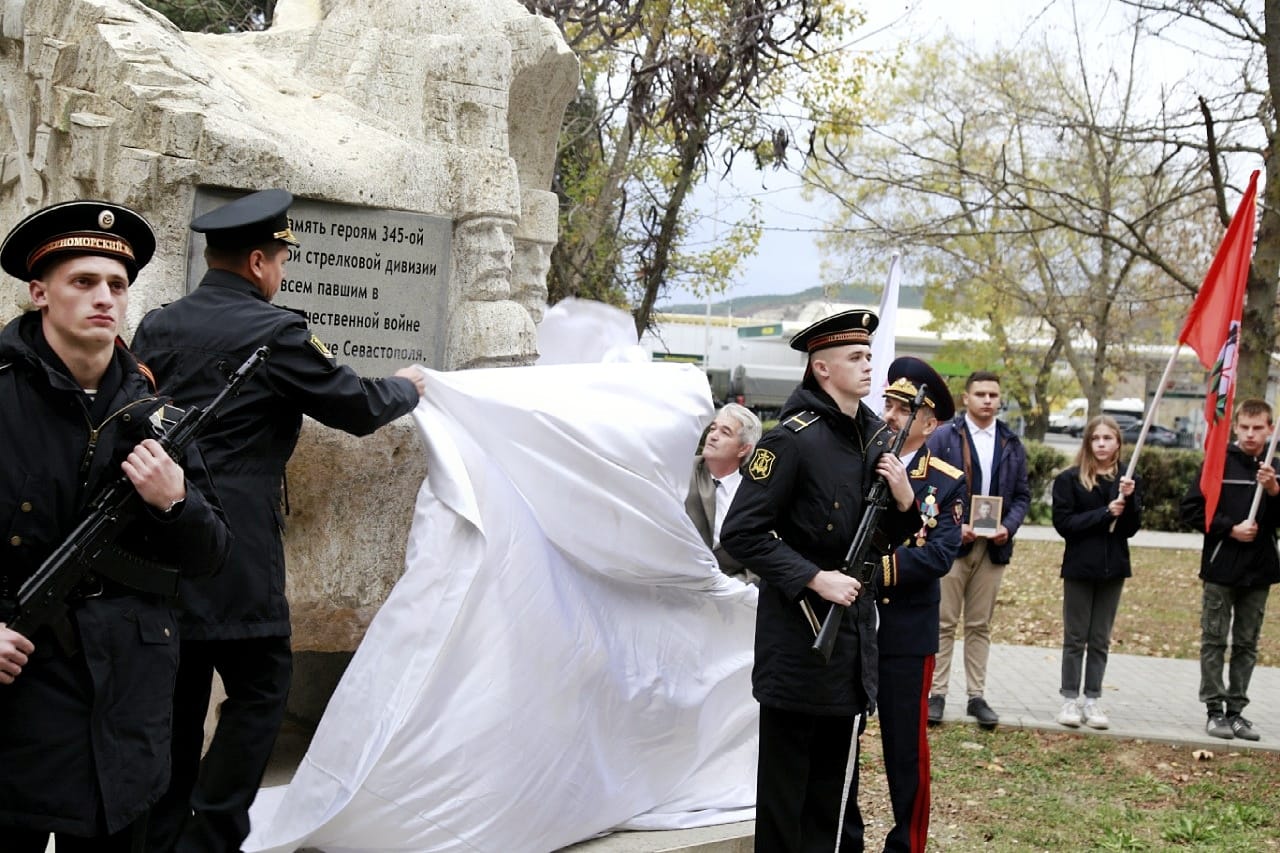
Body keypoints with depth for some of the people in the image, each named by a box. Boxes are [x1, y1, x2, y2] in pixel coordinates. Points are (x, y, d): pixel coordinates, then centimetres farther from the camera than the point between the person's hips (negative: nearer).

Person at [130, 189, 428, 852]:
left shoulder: (157, 326, 7)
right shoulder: (275, 332, -10)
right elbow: (358, 408, -2)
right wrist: (405, 387, 17)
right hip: (235, 545, -7)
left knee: (177, 697, 14)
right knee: (259, 690, 4)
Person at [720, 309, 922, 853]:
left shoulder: (877, 438, 8)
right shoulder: (794, 439, -15)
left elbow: (889, 538, 16)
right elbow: (741, 533, -18)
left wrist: (903, 500, -4)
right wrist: (815, 579, -21)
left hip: (854, 630, 7)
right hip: (799, 633, -7)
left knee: (836, 776, 18)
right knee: (786, 777, 3)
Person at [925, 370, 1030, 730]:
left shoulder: (1012, 444, 10)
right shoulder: (943, 437, -2)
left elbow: (1022, 495, 12)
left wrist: (1008, 527, -6)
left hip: (993, 546, 3)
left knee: (980, 625, 9)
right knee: (944, 622, 1)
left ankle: (977, 696, 14)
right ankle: (937, 694, 7)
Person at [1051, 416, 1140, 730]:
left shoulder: (1126, 481, 4)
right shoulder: (1069, 479, -5)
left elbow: (1130, 529, -1)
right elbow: (1063, 523, -11)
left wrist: (1128, 500, -17)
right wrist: (1105, 513, -17)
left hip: (1113, 568, 3)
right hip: (1079, 566, -3)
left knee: (1100, 640, 8)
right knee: (1075, 638, 4)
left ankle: (1093, 699, 14)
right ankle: (1070, 699, 10)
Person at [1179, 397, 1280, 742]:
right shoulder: (1219, 462, -3)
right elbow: (1190, 509, -6)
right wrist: (1230, 528, -13)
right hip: (1221, 569, -3)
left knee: (1247, 644, 9)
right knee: (1214, 641, 3)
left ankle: (1236, 710, 16)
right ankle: (1215, 710, 9)